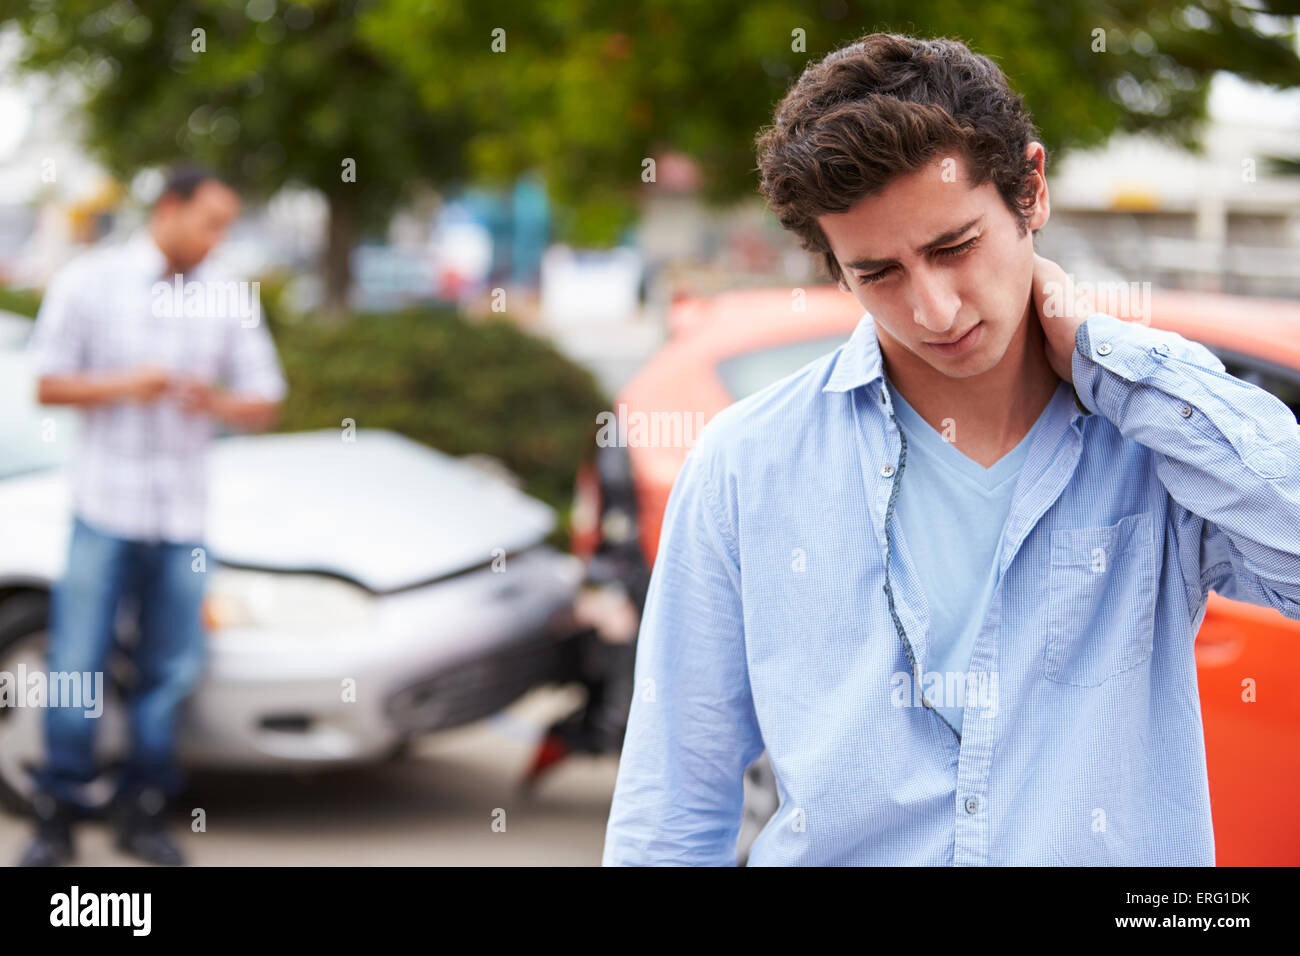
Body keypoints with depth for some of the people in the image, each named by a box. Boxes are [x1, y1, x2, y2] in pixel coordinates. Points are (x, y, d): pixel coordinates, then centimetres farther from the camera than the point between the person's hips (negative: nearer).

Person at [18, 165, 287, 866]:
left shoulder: (230, 300, 8)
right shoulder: (87, 281, 2)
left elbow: (263, 406, 10)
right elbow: (49, 385, 2)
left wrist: (215, 403, -11)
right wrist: (125, 387, -14)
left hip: (182, 517, 3)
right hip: (104, 503, -2)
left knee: (171, 670, 3)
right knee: (77, 666, -4)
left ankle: (142, 812, 15)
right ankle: (57, 820, 7)